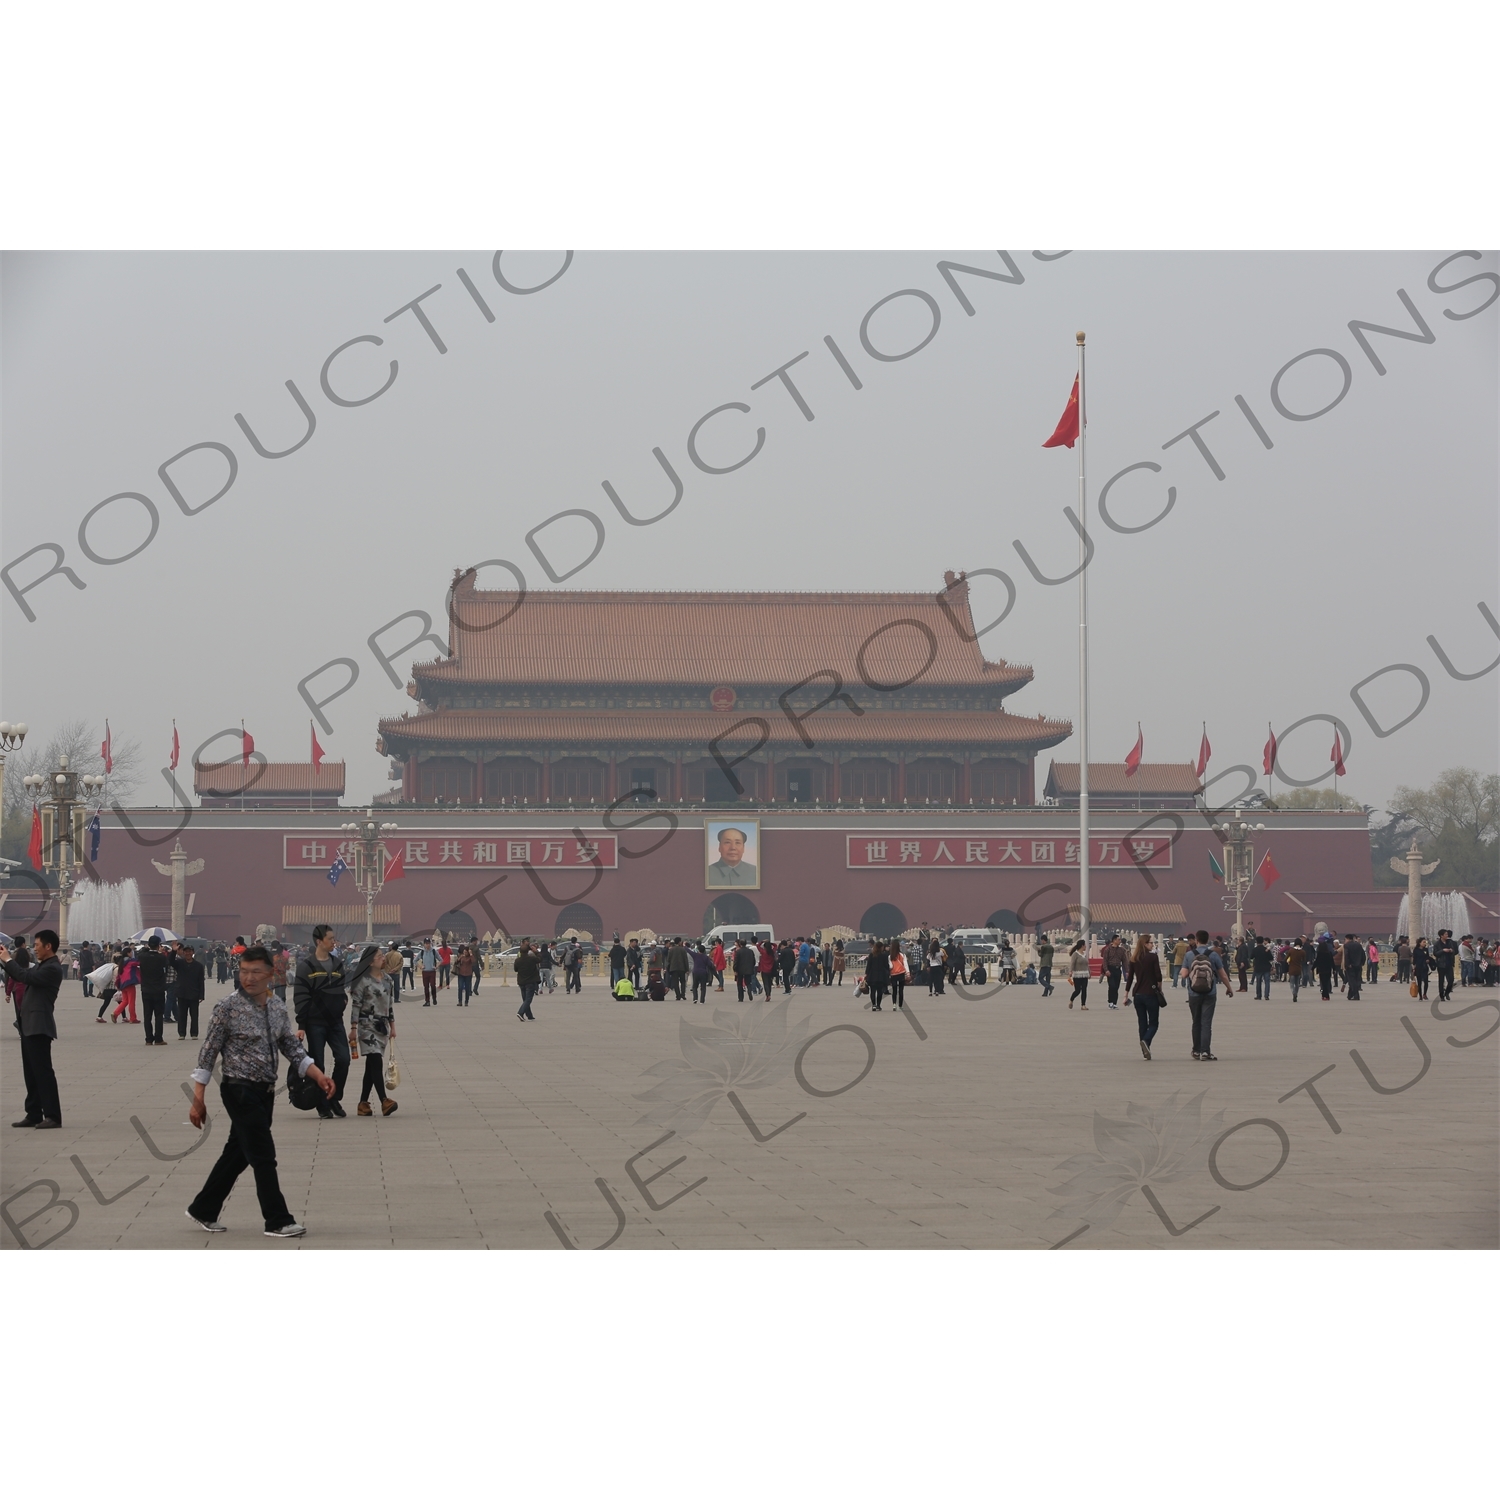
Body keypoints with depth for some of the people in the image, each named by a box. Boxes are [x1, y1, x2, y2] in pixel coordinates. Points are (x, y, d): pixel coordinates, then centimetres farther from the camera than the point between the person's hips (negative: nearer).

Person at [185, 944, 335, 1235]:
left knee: (237, 1154, 14)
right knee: (264, 1156, -5)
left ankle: (203, 1210, 27)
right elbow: (207, 1055, -9)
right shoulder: (228, 1007, -11)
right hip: (240, 1090, -7)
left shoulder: (277, 1007, 7)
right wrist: (198, 1100, -11)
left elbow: (293, 1048, 11)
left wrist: (319, 1076, -4)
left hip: (265, 1091, 7)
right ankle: (278, 1221, 3)